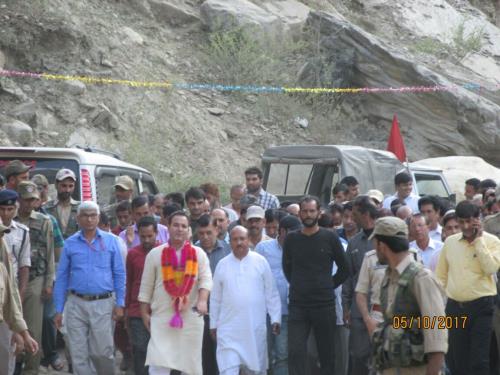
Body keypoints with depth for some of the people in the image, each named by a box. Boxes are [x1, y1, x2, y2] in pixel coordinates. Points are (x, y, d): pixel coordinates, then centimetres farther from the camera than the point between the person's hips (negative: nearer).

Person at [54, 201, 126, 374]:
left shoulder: (110, 241, 4)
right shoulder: (70, 244, 7)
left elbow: (119, 274, 5)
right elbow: (61, 278, 9)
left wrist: (120, 304, -2)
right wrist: (59, 310, 5)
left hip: (103, 304, -2)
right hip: (76, 304, 2)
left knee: (103, 352, -2)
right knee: (79, 354, 3)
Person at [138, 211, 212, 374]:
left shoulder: (199, 254, 5)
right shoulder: (155, 254, 3)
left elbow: (206, 279, -6)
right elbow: (146, 286, 6)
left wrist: (202, 300, -23)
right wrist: (145, 313, 3)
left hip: (191, 317, 1)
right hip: (162, 317, -1)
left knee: (191, 362, 8)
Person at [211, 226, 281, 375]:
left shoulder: (260, 262, 2)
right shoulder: (223, 265, 5)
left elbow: (271, 294, 3)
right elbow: (215, 298, 12)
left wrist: (275, 318, -1)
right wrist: (213, 324, 12)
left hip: (255, 328, 0)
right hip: (229, 328, 0)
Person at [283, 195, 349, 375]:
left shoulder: (330, 237, 0)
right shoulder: (291, 239, 6)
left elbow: (344, 268, 8)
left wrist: (330, 285, 4)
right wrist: (298, 285, 11)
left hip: (324, 304, -1)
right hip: (297, 306, 1)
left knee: (326, 353, 5)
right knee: (295, 353, -8)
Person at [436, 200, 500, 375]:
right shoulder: (450, 242, 9)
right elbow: (441, 276, 13)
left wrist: (478, 240, -15)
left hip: (481, 306, -4)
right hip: (455, 307, 4)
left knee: (479, 360, -6)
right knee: (456, 360, 8)